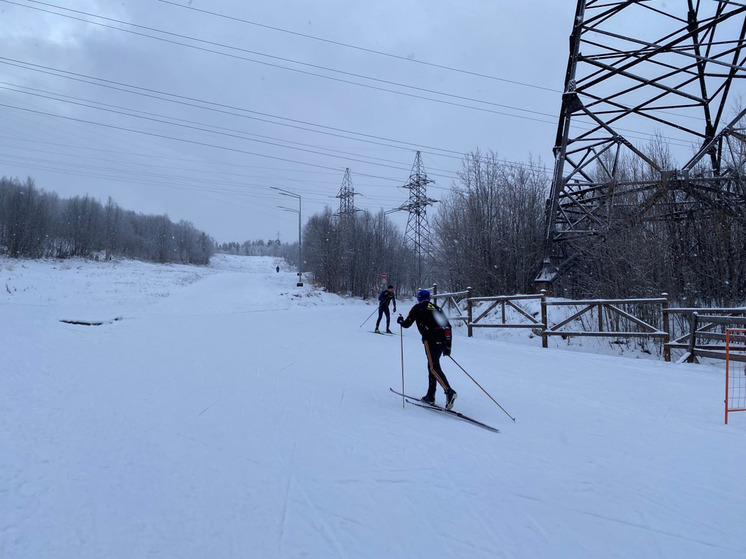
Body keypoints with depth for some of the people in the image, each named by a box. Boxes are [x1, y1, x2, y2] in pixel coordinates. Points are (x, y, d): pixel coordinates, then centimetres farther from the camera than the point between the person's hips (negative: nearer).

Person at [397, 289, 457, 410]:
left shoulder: (417, 308, 11)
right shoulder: (437, 308, 25)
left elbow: (406, 324, 15)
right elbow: (448, 326, 18)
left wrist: (400, 321, 39)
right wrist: (448, 346, 20)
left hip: (430, 339, -6)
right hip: (443, 340, 6)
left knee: (434, 367, -13)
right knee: (431, 366, 17)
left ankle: (449, 392, -32)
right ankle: (430, 396, 19)